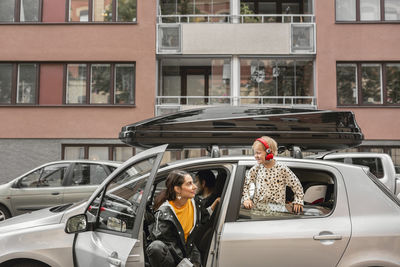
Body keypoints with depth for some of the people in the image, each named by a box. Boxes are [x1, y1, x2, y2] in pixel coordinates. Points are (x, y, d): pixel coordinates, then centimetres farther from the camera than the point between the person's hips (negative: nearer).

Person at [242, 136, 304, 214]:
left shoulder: (281, 169, -6)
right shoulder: (256, 168, 3)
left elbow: (296, 185, 3)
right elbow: (245, 183, 8)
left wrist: (298, 201, 4)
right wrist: (246, 198, -4)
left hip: (276, 208, -2)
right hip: (257, 206, 3)